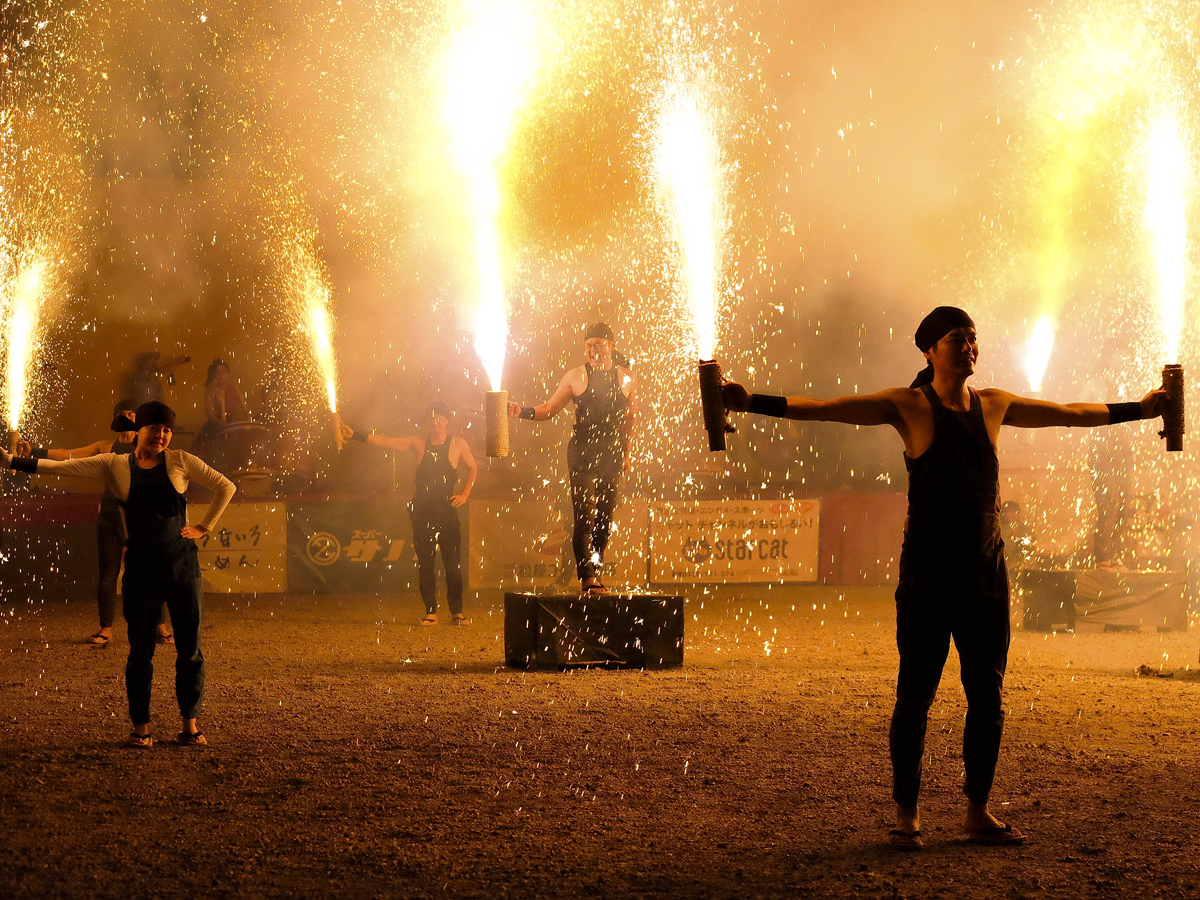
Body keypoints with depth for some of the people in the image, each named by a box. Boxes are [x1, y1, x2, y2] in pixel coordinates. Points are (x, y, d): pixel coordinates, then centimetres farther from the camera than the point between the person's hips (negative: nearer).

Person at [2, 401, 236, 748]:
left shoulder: (180, 462, 4)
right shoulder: (115, 465, 3)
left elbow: (225, 487, 11)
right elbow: (60, 466, -2)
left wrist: (203, 527, 5)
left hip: (182, 565, 0)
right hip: (140, 568, 0)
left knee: (189, 648, 2)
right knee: (140, 649, 2)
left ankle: (189, 723, 13)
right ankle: (140, 726, 12)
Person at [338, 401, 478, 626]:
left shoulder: (458, 445, 4)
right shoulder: (419, 442, 5)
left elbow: (473, 468, 19)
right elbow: (386, 442, 0)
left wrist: (464, 494, 7)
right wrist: (355, 435, -8)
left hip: (447, 511, -1)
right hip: (422, 512, 1)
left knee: (453, 563, -5)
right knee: (425, 563, 1)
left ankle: (457, 611, 4)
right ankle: (431, 611, 8)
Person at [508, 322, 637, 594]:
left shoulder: (626, 378, 8)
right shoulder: (576, 376, 2)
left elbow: (630, 419, 17)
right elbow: (549, 409, 6)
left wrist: (628, 453, 12)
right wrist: (522, 412, -10)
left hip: (612, 457, 3)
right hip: (582, 454, -3)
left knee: (605, 518, 4)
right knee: (584, 517, -12)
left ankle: (595, 572, 14)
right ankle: (587, 577, -13)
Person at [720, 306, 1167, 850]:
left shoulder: (993, 406, 11)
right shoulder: (909, 407, -3)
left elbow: (1072, 414, 24)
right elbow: (825, 410, -11)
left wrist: (1140, 409, 33)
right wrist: (752, 403, -21)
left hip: (986, 573, 5)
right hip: (928, 575, -5)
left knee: (988, 697, 7)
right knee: (916, 696, -2)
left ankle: (978, 813, 17)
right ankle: (906, 815, 7)